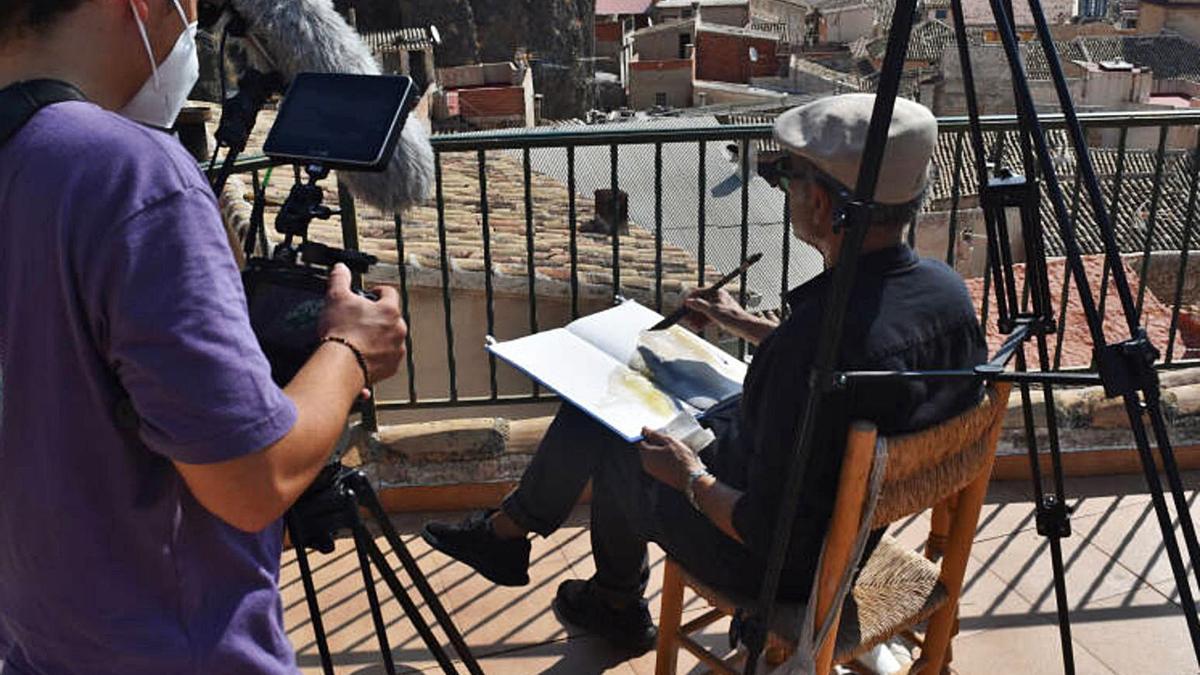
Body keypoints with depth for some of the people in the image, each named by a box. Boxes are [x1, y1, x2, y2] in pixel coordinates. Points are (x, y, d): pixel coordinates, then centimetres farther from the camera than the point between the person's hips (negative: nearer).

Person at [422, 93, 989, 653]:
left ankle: (617, 604, 42)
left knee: (614, 445, 16)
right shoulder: (947, 289, -9)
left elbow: (770, 533, -30)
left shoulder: (816, 337, -37)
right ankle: (508, 529, 37)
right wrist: (749, 327, 17)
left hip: (782, 562, -8)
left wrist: (691, 477, -13)